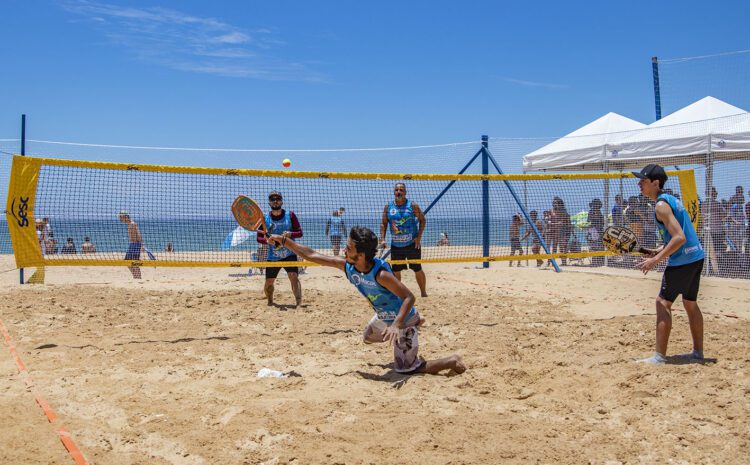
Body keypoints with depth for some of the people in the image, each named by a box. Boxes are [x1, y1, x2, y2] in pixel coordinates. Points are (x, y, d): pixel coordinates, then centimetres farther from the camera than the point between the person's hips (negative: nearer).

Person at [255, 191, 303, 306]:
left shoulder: (290, 215, 0)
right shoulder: (265, 218, 3)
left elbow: (300, 233, -1)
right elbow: (259, 238, 4)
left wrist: (290, 234, -23)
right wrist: (267, 240, -19)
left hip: (289, 254, -2)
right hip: (272, 256, 2)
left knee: (294, 277, -20)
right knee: (269, 282, 7)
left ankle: (299, 303, -21)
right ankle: (270, 302, 34)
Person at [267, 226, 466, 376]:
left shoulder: (380, 274, -37)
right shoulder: (346, 266, -17)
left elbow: (409, 297, -35)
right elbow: (311, 255, -11)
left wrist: (396, 325, -47)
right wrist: (283, 240, -13)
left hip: (403, 320, -8)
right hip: (384, 317, 8)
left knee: (405, 370, -4)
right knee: (368, 337, 35)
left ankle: (452, 362, 7)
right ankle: (415, 323, 44)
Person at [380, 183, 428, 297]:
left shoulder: (412, 205, -5)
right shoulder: (388, 207, 3)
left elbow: (422, 220, -1)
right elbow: (383, 223, 8)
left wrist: (419, 237, -10)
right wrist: (382, 239, -3)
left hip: (412, 244, -3)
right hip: (396, 245, 3)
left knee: (417, 269, 1)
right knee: (395, 270, 8)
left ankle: (423, 293, 13)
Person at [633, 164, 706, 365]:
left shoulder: (661, 205, -16)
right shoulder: (671, 199, 14)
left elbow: (679, 237, -24)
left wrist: (656, 260, -22)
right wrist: (660, 250, 14)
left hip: (682, 261, -10)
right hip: (696, 257, 10)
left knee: (663, 302, -7)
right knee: (690, 303, 19)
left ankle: (659, 356, -8)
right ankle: (698, 352, 27)